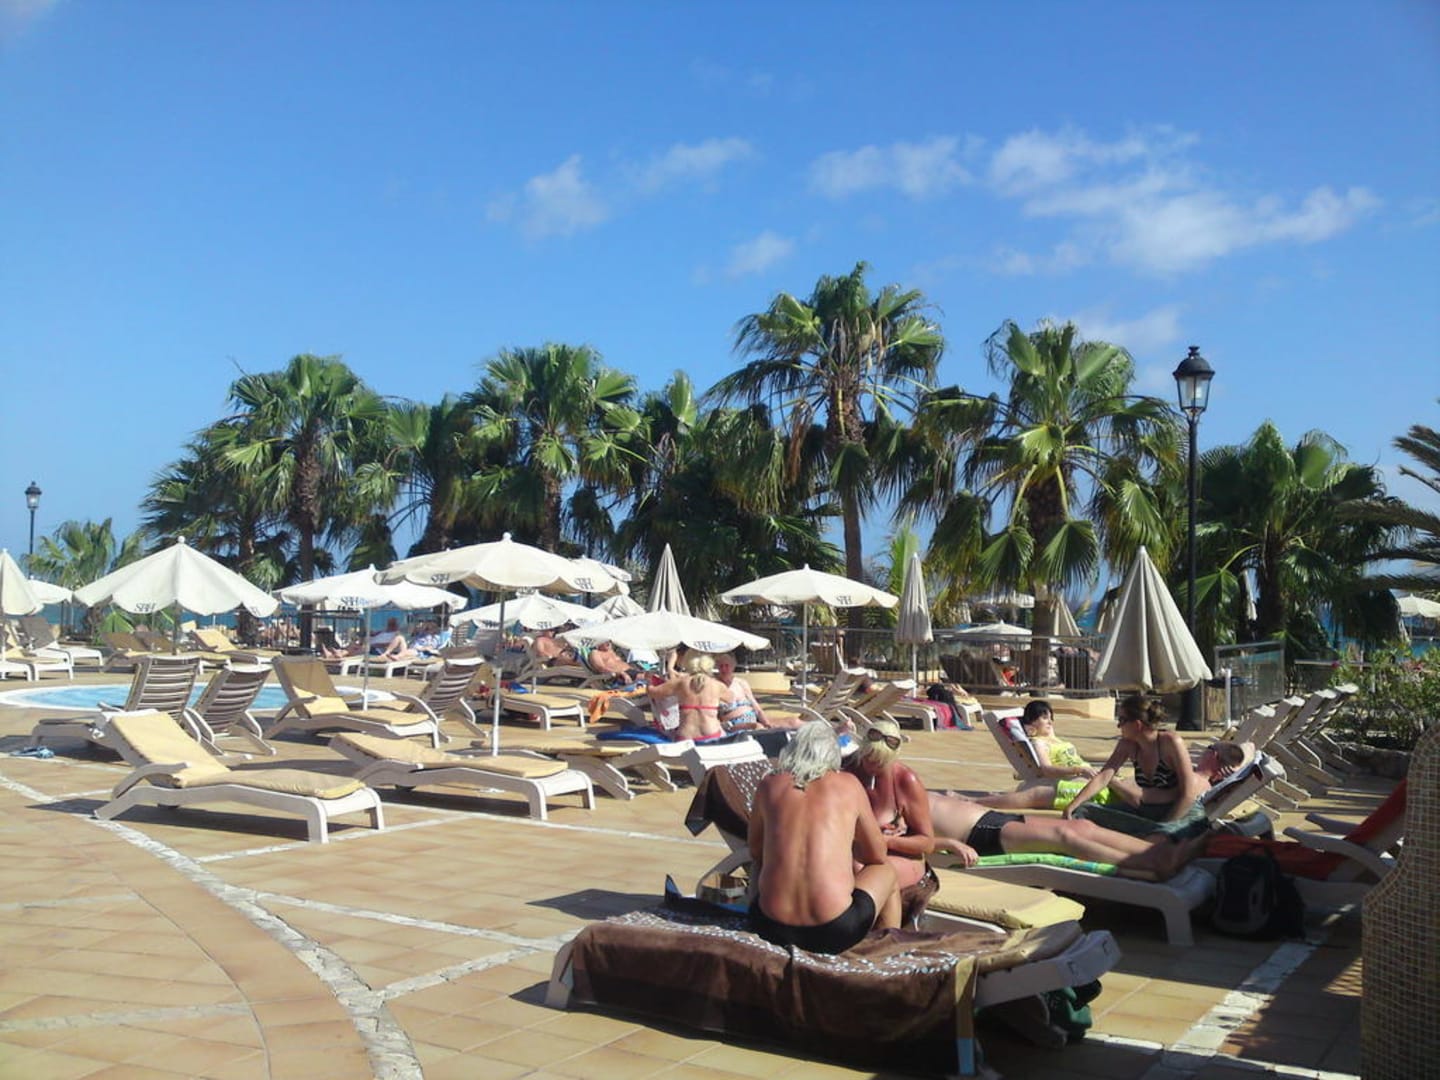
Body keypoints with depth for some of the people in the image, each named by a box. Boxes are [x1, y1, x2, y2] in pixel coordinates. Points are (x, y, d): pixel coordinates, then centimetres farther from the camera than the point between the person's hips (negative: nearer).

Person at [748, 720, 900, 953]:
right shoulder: (848, 784, 3)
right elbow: (878, 855, 12)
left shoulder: (769, 785, 6)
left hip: (771, 931, 3)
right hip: (836, 933, -2)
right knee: (885, 872, 28)